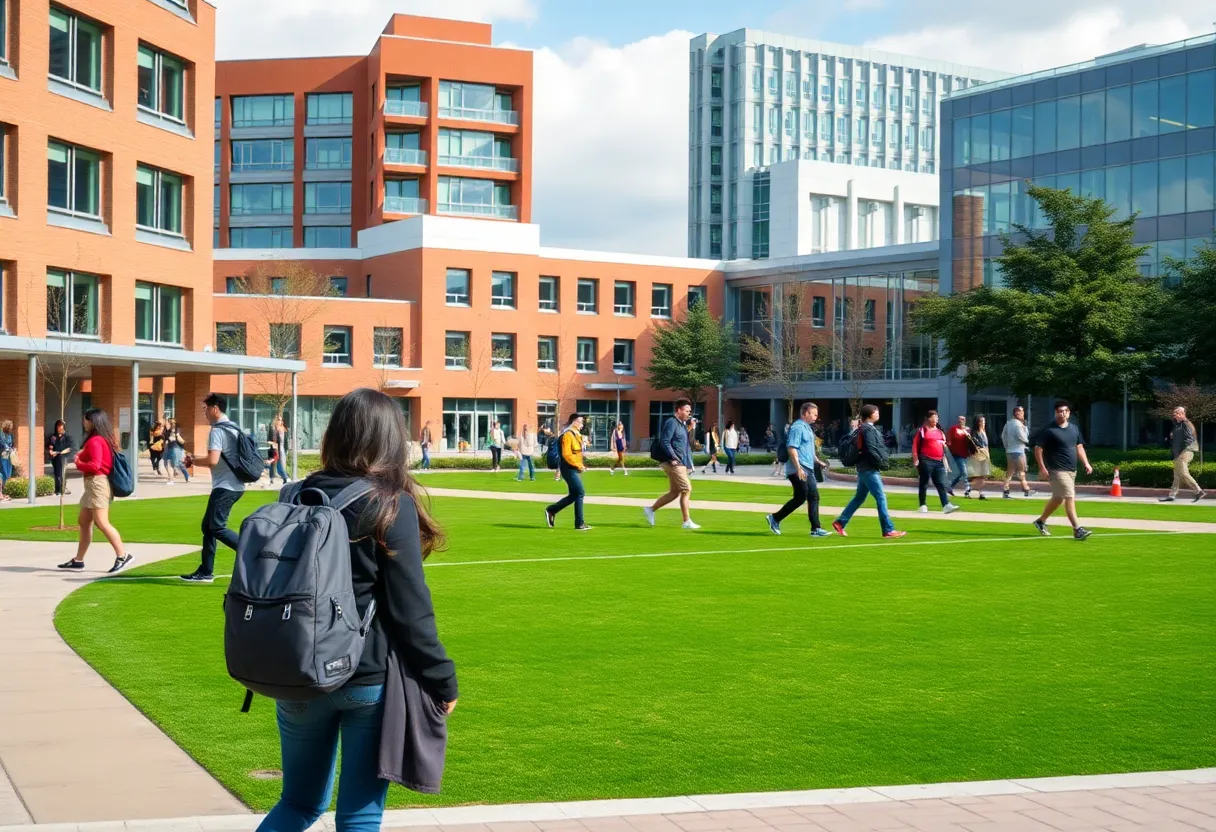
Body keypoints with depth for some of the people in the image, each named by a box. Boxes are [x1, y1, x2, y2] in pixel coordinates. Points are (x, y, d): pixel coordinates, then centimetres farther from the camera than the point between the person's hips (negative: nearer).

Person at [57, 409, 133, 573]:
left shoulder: (94, 441, -15)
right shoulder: (104, 439, 15)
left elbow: (95, 465, -23)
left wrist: (78, 463, -6)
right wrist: (82, 456, 8)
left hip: (97, 483, -11)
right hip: (93, 484, 11)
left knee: (102, 523, -14)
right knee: (84, 522, 14)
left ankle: (123, 555, -14)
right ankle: (78, 560, 19)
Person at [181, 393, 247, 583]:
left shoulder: (217, 431, -15)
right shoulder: (233, 428, 15)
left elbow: (212, 460, -25)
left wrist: (193, 460, -6)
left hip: (225, 487, -10)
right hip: (235, 485, 10)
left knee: (217, 528, -11)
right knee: (208, 525, 14)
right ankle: (205, 572, 17)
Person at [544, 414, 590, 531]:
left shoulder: (576, 434, 17)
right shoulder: (567, 435, -14)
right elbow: (566, 454, -22)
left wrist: (580, 465, 13)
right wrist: (578, 465, -21)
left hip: (574, 469, 10)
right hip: (569, 469, -10)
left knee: (573, 495, 12)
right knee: (580, 493, -10)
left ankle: (551, 510, 24)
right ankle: (579, 524, -7)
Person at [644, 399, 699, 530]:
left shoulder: (682, 425, 20)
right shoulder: (671, 423, -11)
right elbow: (664, 441, -19)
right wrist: (674, 458, -21)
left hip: (681, 463, 10)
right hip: (674, 463, -10)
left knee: (675, 492, 13)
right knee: (686, 489, -9)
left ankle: (651, 509, 23)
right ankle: (687, 522, -5)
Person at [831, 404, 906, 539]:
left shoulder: (863, 428, 15)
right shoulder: (868, 429, -14)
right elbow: (871, 450, -21)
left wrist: (883, 461, 13)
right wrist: (882, 463, -14)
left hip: (865, 469, 10)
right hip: (869, 469, -10)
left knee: (859, 498, 17)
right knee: (881, 498, -9)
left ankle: (839, 523, 20)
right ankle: (888, 530, -9)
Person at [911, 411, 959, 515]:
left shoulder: (940, 431, 18)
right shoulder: (922, 431, -1)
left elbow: (944, 447, 23)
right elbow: (915, 446, -5)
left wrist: (945, 462, 15)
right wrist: (915, 460, -11)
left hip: (939, 462, 6)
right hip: (926, 461, -6)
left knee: (941, 484, -1)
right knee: (924, 484, 1)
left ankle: (946, 505, -8)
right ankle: (923, 506, 8)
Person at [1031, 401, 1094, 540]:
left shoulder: (1074, 429, 12)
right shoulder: (1049, 430, -9)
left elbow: (1079, 447, 20)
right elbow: (1038, 449, -8)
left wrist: (1086, 463, 7)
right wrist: (1042, 468, -15)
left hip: (1072, 470, 8)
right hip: (1057, 470, -8)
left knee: (1058, 498, 16)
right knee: (1070, 497, -14)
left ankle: (1041, 521, 32)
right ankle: (1077, 529, -15)